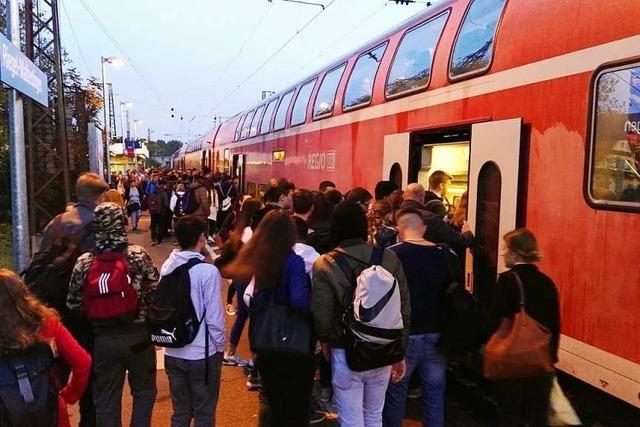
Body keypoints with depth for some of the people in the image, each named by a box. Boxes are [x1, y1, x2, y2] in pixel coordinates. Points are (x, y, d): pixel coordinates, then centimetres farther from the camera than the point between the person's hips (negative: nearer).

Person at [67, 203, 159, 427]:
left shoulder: (84, 262, -7)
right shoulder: (138, 255, -13)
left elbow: (74, 303, 0)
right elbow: (155, 292, -12)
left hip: (104, 339, 2)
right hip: (138, 335, -1)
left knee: (107, 399, 18)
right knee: (144, 391, 20)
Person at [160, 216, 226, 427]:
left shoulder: (167, 266, -2)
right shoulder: (208, 271, -19)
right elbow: (214, 316, -16)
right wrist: (220, 345, -1)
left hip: (173, 353, 5)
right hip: (203, 354, -5)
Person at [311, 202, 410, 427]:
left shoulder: (325, 265, -14)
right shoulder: (389, 258, -6)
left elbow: (322, 316, -11)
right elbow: (404, 309, -2)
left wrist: (326, 341, 10)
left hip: (346, 353, -3)